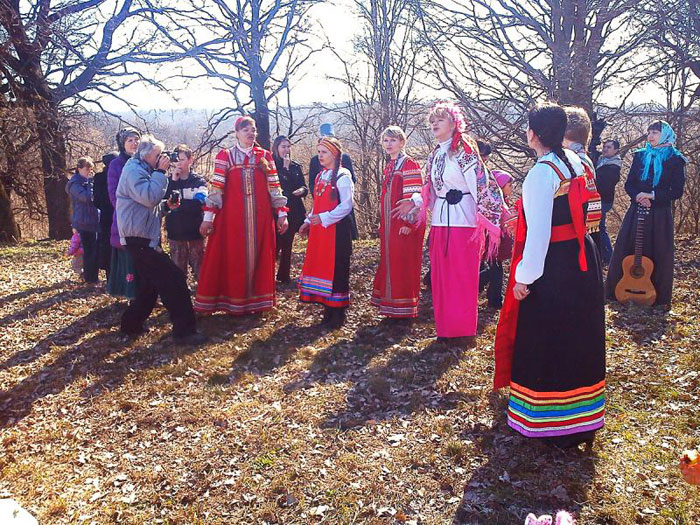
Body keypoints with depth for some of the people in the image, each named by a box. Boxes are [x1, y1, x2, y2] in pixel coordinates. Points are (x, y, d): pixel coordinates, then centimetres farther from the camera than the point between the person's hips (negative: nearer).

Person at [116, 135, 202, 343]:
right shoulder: (133, 170, -13)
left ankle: (131, 324, 25)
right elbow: (149, 197, -26)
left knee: (151, 284, 18)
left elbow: (152, 199, 20)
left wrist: (160, 174, 7)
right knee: (174, 279, -14)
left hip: (144, 239, 11)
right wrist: (160, 172, -18)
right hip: (139, 239, -11)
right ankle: (184, 330, -13)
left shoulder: (142, 170, 20)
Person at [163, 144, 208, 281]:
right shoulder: (169, 181, 9)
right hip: (175, 233, 2)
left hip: (195, 232, -2)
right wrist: (173, 181, -9)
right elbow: (163, 202, -5)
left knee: (199, 267, -1)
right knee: (178, 270, 8)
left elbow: (200, 203, -14)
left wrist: (179, 205, -23)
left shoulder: (199, 181, 2)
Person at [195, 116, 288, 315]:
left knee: (259, 257, 5)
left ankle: (256, 301, 17)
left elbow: (274, 187, 9)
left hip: (260, 216, 2)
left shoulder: (265, 156, 10)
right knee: (233, 257, 1)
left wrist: (282, 213, 3)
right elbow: (216, 188, -1)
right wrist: (208, 217, -6)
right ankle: (234, 303, 12)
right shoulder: (225, 156, 4)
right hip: (233, 216, -2)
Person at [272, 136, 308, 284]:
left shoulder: (296, 166, 12)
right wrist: (285, 166, -12)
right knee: (276, 244, -8)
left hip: (294, 211, 5)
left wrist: (302, 190, -11)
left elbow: (304, 186, 13)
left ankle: (284, 275, 18)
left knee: (288, 244, 10)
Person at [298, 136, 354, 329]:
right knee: (320, 267, 7)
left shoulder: (342, 176, -8)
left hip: (337, 229, -8)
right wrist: (308, 222, 11)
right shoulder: (320, 176, 16)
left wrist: (324, 218, -23)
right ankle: (328, 308, 17)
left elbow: (346, 206, -15)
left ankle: (338, 313, 6)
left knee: (336, 269, -3)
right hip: (319, 230, 8)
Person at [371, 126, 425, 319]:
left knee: (403, 264, -4)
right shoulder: (389, 167, 16)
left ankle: (404, 308, 4)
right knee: (389, 263, 11)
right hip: (389, 224, 8)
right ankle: (390, 303, 21)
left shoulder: (409, 165, -9)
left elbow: (413, 196, -15)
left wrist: (409, 222, -19)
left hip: (404, 224, -8)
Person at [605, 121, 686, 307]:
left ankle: (658, 297, 14)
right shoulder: (640, 156, 8)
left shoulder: (675, 160, -1)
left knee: (658, 255, 1)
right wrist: (638, 197, -13)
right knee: (626, 250, 3)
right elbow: (629, 184, 6)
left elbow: (677, 192, -5)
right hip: (636, 211, 3)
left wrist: (653, 196, -17)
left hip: (659, 214, -3)